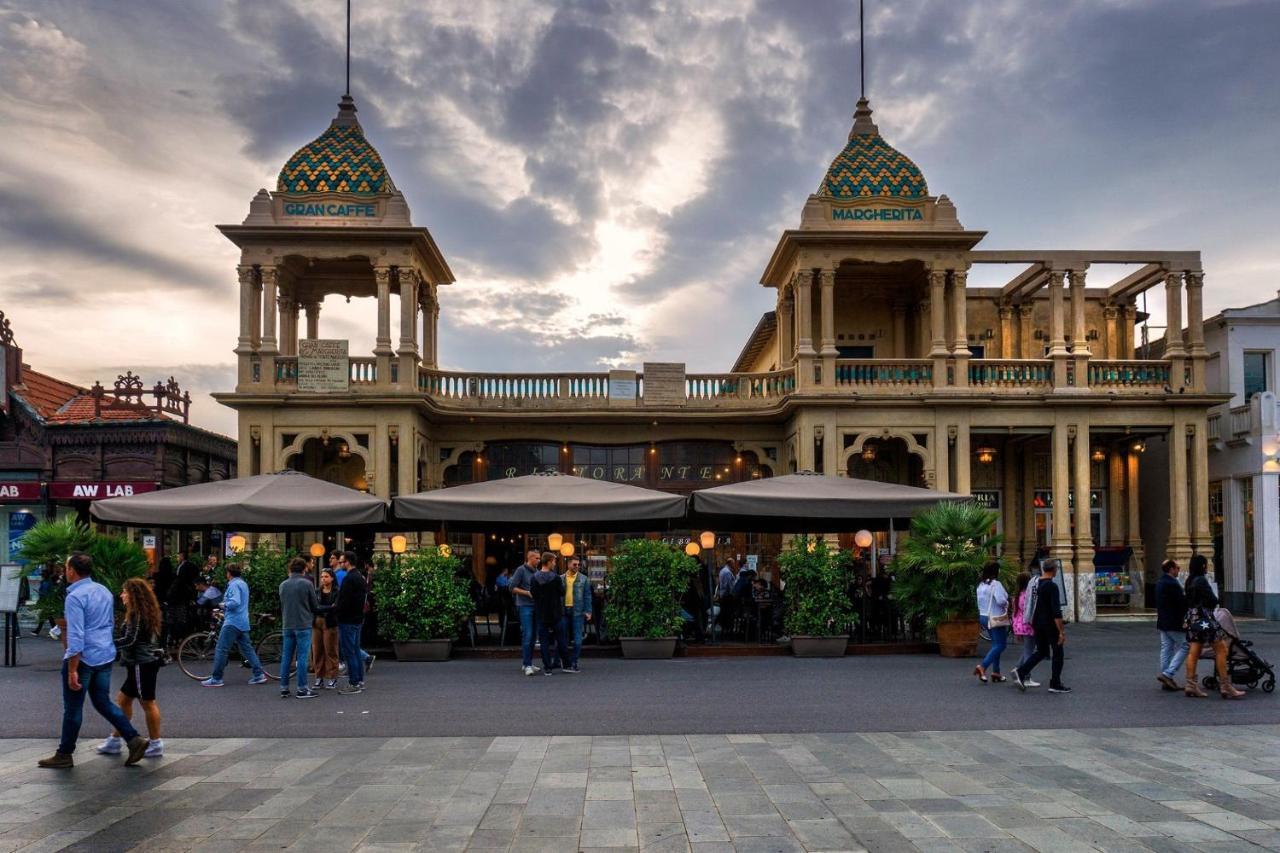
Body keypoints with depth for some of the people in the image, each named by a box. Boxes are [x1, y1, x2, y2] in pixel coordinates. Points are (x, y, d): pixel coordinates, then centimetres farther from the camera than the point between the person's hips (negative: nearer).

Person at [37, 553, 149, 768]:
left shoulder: (75, 597, -18)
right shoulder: (104, 591, 8)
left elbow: (76, 637, -23)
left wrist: (72, 670, -21)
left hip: (83, 658, -7)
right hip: (106, 656, 8)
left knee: (73, 708, 6)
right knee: (103, 702, 16)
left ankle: (64, 755, 18)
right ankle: (134, 739, 5)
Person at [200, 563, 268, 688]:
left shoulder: (234, 584, -12)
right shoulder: (243, 583, 18)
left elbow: (235, 602, -26)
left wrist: (224, 604, -8)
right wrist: (225, 612, 25)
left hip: (232, 622, -10)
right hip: (243, 623, 10)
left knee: (221, 649, -4)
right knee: (247, 649, 9)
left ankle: (216, 679, -2)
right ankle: (259, 674, 6)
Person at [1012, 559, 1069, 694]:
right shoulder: (1052, 586, -18)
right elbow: (1056, 611, -22)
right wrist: (1061, 631, -20)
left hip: (1038, 624, 8)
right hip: (1050, 625, -8)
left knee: (1041, 652, 15)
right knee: (1057, 654, 6)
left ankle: (1021, 672, -2)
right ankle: (1055, 684, 10)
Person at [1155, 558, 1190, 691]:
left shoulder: (1159, 583, 13)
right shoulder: (1172, 584, -19)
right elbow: (1182, 602, -19)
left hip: (1163, 623, 10)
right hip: (1174, 623, -10)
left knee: (1166, 649, 10)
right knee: (1184, 647, -2)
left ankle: (1166, 681, 12)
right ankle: (1168, 674, -10)